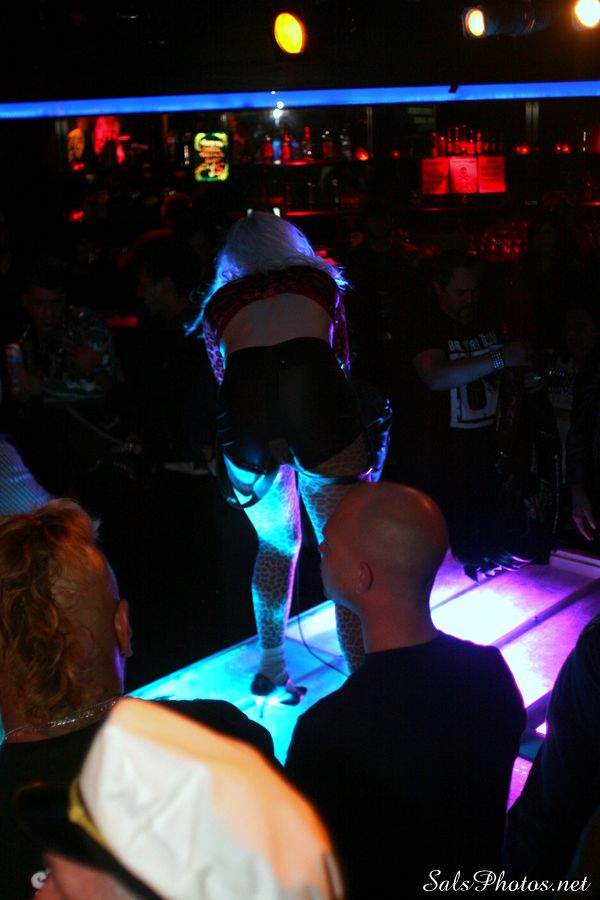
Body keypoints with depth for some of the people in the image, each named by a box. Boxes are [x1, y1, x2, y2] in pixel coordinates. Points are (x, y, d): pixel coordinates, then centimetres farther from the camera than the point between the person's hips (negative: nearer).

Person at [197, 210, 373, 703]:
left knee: (276, 546, 24)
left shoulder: (219, 302, 25)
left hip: (247, 421, 2)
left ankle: (271, 666, 29)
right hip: (319, 409, -2)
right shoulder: (317, 280, 25)